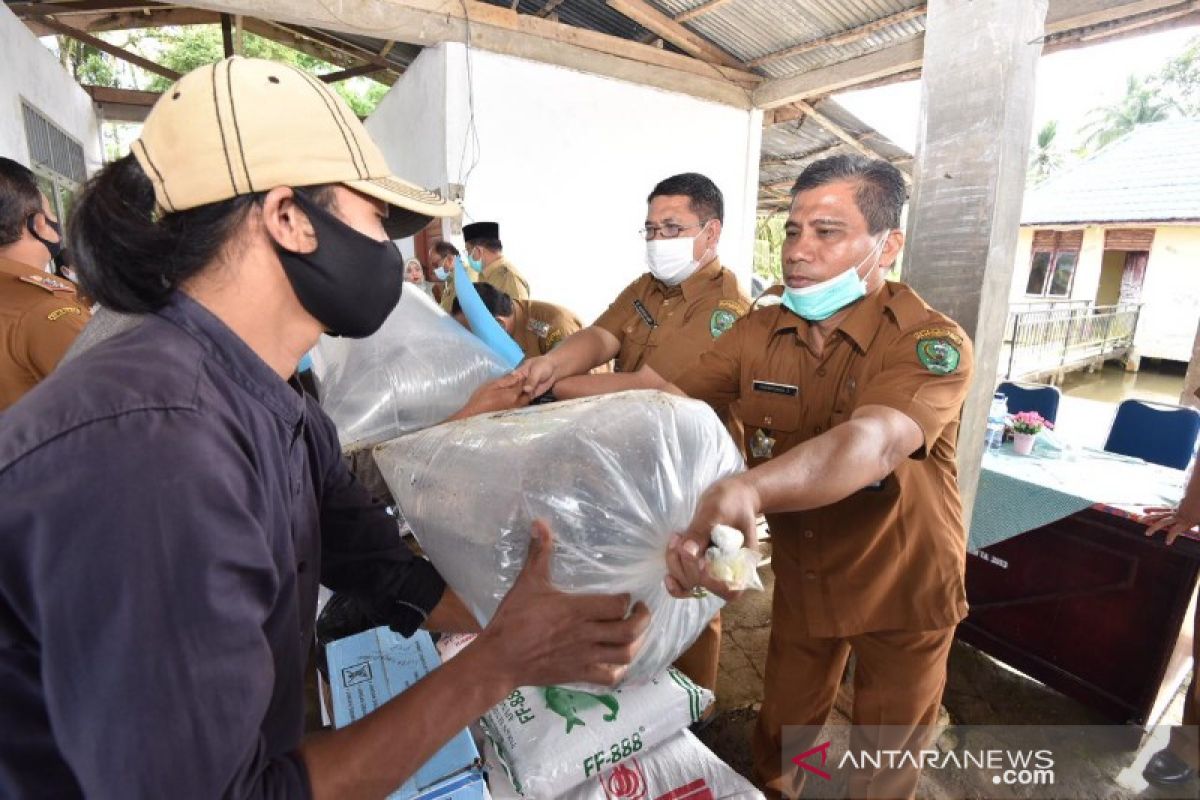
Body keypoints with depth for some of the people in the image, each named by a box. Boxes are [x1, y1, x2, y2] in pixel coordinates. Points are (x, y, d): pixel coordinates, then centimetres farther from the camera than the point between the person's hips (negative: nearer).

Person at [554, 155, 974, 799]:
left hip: (904, 593, -3)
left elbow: (872, 442, -43)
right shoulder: (759, 333, -9)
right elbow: (670, 398, -10)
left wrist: (747, 491, -63)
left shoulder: (932, 343, -24)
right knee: (780, 730, 24)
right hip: (802, 578, 3)